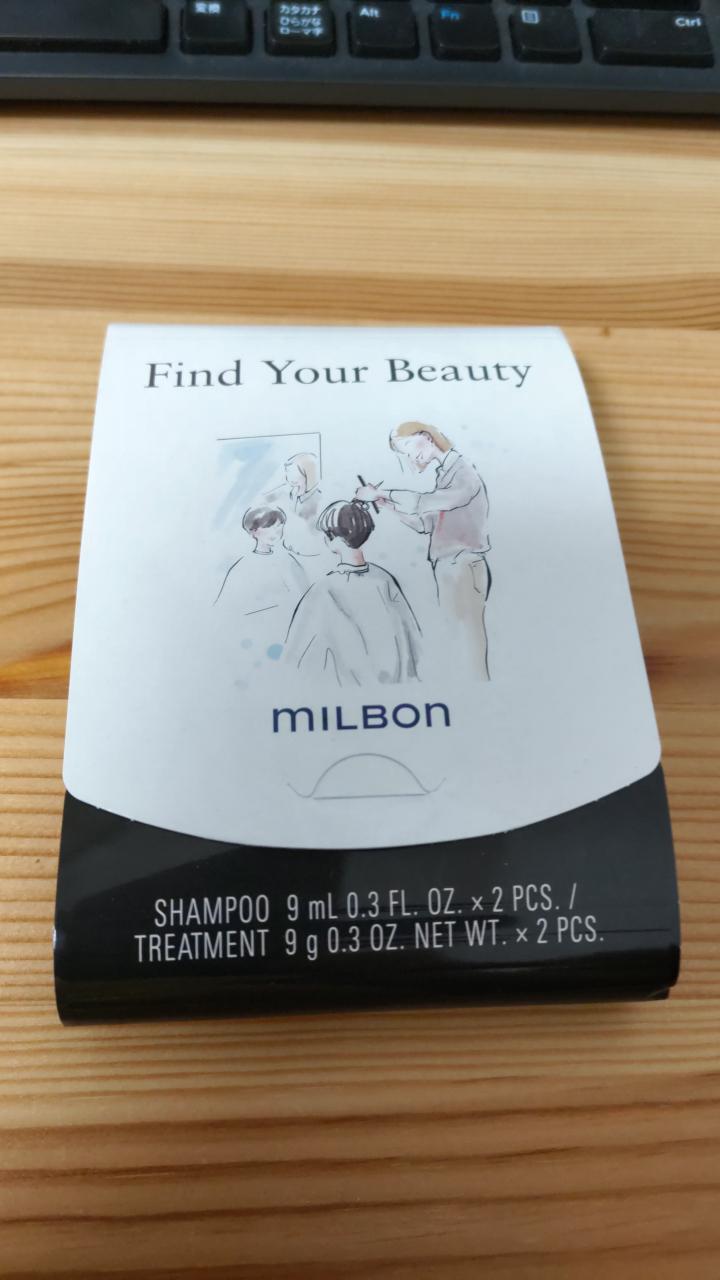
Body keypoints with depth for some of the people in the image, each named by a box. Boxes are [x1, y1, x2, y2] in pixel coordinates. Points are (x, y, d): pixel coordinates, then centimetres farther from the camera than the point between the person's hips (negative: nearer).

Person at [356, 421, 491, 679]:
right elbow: (426, 524, 14)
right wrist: (387, 503, 5)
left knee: (468, 641, -8)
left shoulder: (462, 471, -10)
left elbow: (423, 503, -23)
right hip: (449, 567, 9)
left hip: (463, 567, -8)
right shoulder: (446, 473, 18)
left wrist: (379, 492, -14)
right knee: (456, 640, 9)